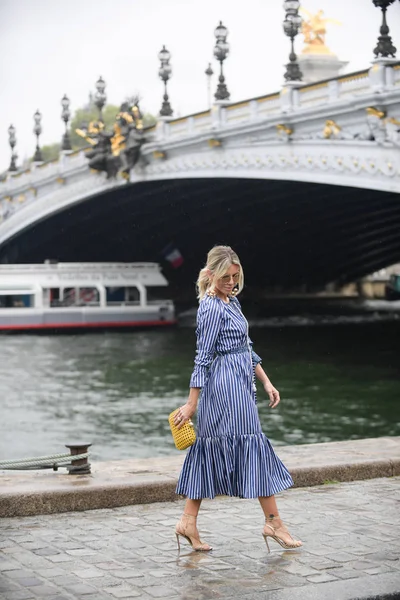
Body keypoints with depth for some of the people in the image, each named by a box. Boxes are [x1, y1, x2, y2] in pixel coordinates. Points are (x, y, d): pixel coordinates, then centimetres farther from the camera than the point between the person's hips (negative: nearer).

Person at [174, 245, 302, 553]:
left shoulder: (231, 301, 15)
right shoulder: (212, 307, -14)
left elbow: (247, 348, 20)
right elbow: (203, 357, -15)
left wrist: (266, 382, 17)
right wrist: (191, 404, -14)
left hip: (239, 384, 9)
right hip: (227, 385, -9)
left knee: (210, 451, 8)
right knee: (254, 446, -3)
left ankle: (188, 522, 11)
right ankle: (274, 522, 5)